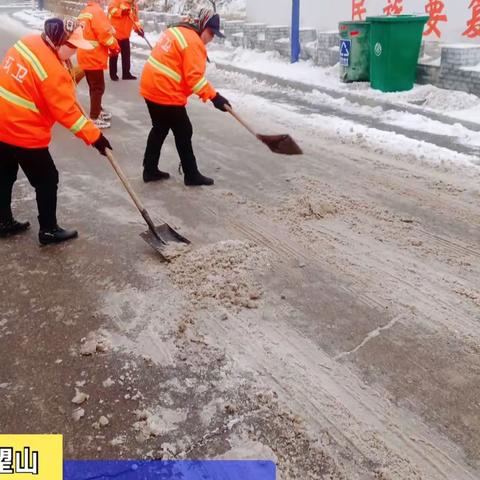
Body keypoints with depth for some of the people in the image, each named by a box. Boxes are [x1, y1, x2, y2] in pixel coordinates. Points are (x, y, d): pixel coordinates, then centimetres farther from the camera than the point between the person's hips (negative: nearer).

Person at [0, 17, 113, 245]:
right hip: (24, 132, -9)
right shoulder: (52, 70, -24)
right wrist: (95, 136, -19)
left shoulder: (26, 42, 1)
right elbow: (66, 112, -22)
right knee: (47, 180, 7)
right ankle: (48, 230, 16)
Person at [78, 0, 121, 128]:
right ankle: (94, 118, 0)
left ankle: (98, 110, 35)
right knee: (98, 88, -3)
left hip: (85, 55, 9)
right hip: (93, 57, -9)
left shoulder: (84, 12, 15)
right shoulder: (97, 11, -15)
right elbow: (104, 33, -21)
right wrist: (115, 47, -4)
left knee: (94, 86, 21)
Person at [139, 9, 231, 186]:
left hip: (151, 87, 9)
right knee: (183, 133, 3)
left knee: (160, 129, 20)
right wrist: (214, 97, -23)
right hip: (166, 93, -9)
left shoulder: (176, 31, 15)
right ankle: (191, 175, 12)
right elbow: (194, 77, -22)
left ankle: (150, 170, 25)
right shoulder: (193, 41, -14)